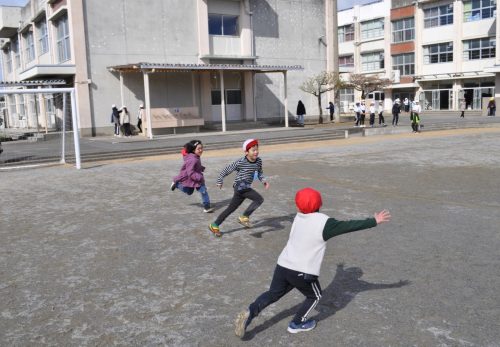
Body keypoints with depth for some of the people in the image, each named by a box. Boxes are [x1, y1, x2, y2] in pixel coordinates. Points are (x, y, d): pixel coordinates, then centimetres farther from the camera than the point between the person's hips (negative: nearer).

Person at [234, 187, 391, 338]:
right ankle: (297, 324, 30)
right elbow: (349, 226, -10)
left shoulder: (299, 216, 5)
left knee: (273, 294, 20)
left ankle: (250, 312, 2)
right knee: (314, 296, 22)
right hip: (302, 272, -5)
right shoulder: (324, 222, -13)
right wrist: (374, 221, -1)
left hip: (283, 265, 5)